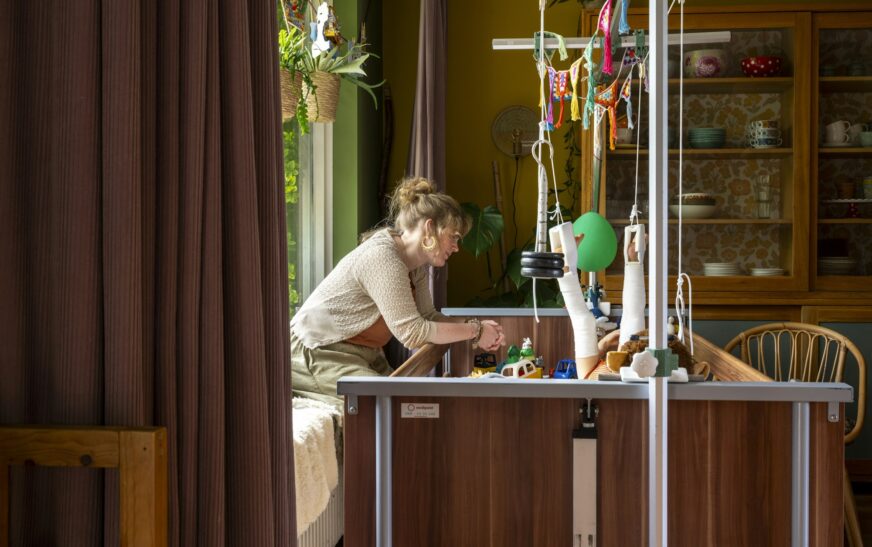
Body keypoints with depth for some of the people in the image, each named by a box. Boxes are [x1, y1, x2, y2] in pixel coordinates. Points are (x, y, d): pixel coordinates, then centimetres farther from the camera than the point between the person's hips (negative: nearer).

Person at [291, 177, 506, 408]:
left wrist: (475, 326, -9)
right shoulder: (382, 258, -25)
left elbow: (427, 317, 6)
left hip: (364, 355, 9)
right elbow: (412, 333, -28)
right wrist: (474, 331, -20)